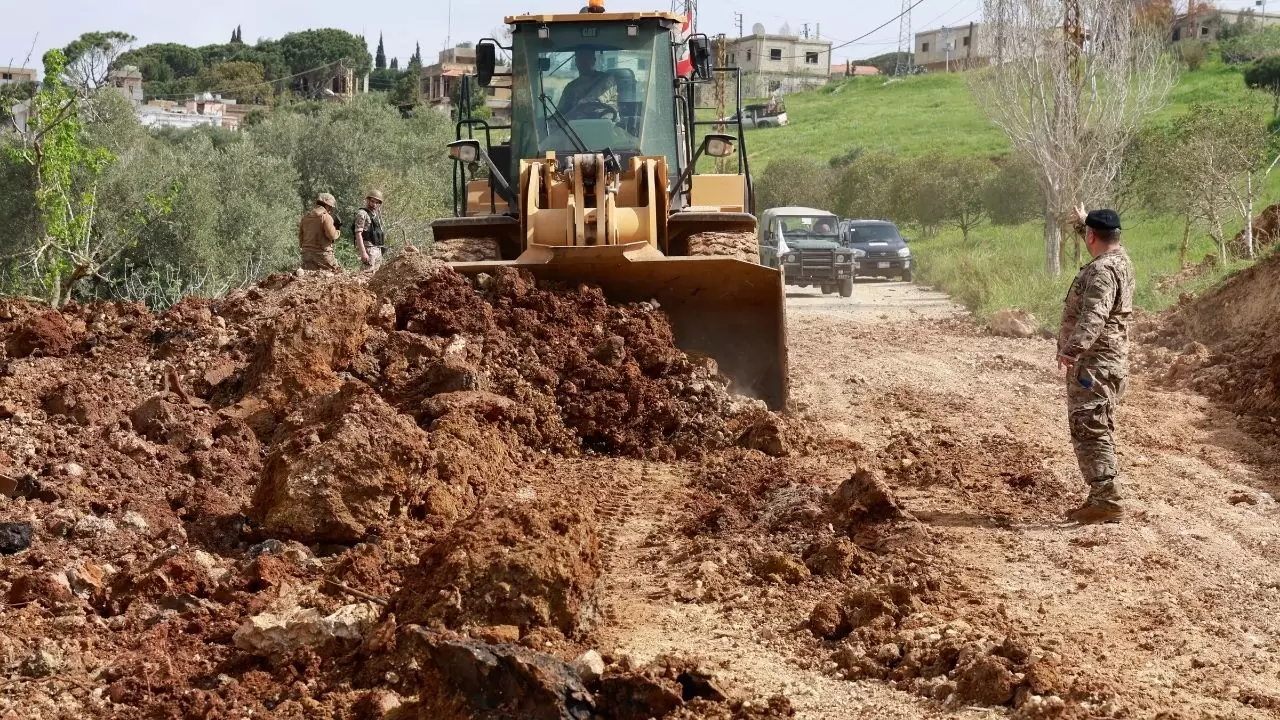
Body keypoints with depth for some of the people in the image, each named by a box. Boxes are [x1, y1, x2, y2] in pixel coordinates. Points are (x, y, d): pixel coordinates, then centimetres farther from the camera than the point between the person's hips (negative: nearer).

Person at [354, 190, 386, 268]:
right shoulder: (362, 214, -8)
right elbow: (358, 234, -16)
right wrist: (363, 252, -24)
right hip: (368, 248, -8)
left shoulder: (377, 215, 18)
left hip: (378, 249, 8)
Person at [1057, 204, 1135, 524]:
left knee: (1090, 432, -13)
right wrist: (1082, 222, 56)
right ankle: (1101, 498, 23)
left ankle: (1107, 501, -17)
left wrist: (1073, 349, -45)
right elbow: (1099, 244, 39)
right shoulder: (1119, 259, 13)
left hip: (1094, 365, -11)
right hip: (1107, 363, 11)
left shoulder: (1102, 270, -19)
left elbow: (1094, 317, -34)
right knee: (1098, 432, 16)